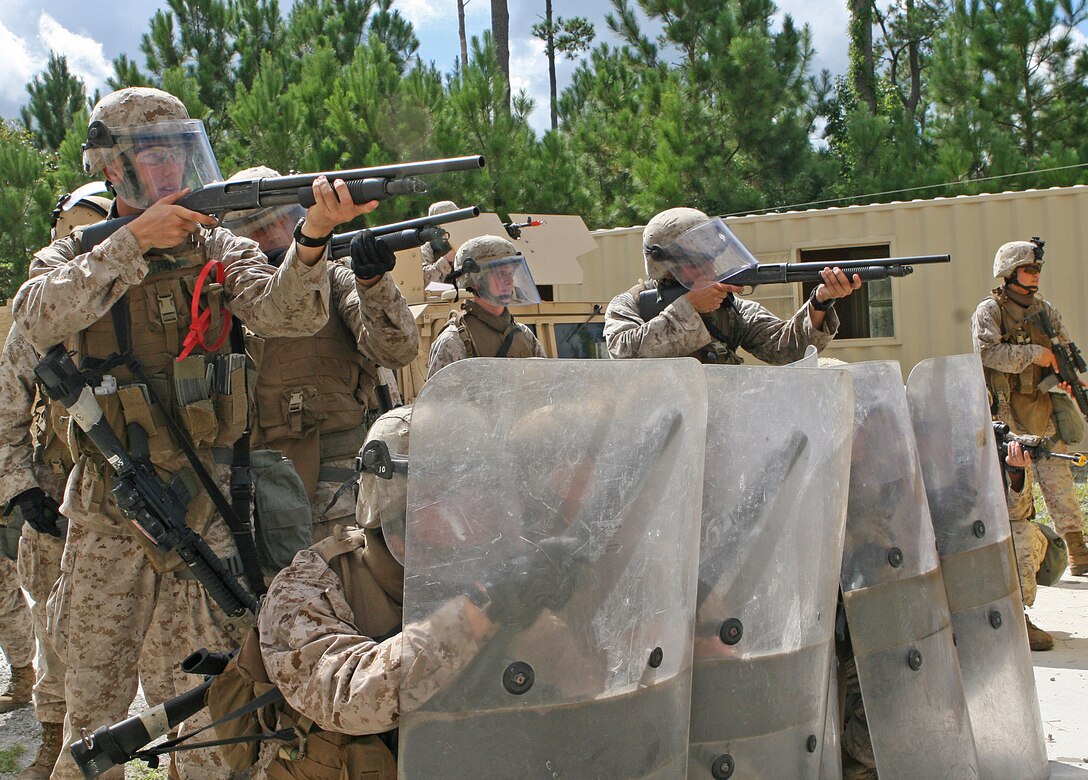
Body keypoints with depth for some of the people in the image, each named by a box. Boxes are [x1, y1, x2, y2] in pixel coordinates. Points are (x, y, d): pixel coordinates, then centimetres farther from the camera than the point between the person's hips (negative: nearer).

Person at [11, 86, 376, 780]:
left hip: (206, 501, 0)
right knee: (92, 698, 9)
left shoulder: (220, 251, 5)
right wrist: (134, 241, -22)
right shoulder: (74, 257, 5)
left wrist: (314, 235, -33)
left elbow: (285, 312, -14)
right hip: (108, 509, 0)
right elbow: (40, 319, -17)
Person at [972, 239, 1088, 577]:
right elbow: (988, 351, -17)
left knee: (1059, 481, 4)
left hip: (1044, 410, 4)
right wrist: (1035, 354, -17)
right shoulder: (990, 311, -3)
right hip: (1007, 413, -4)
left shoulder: (1045, 310, 14)